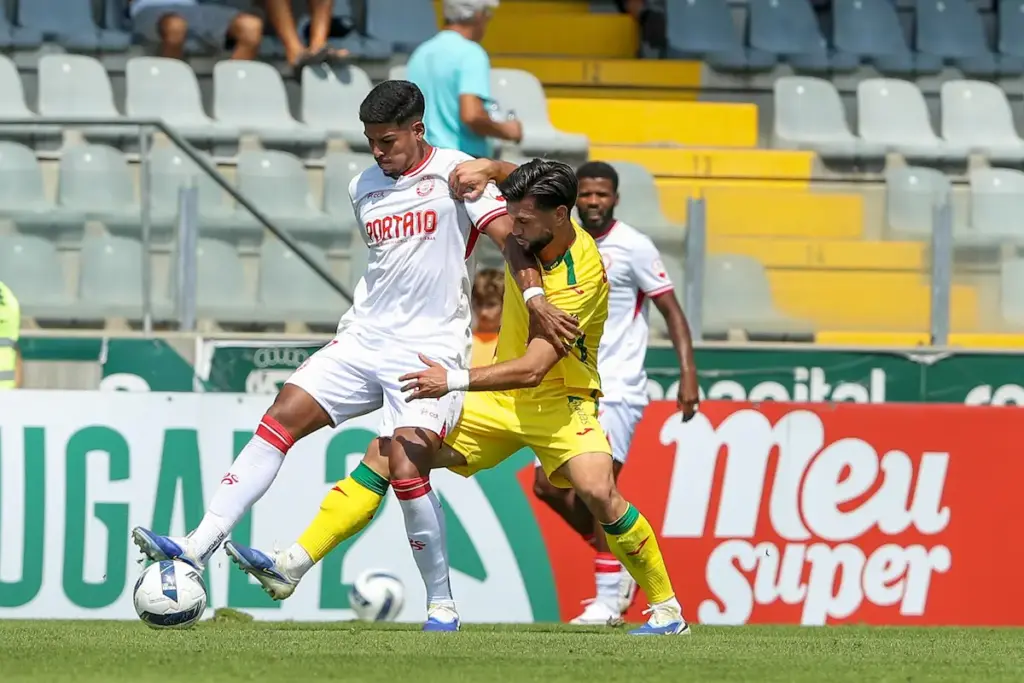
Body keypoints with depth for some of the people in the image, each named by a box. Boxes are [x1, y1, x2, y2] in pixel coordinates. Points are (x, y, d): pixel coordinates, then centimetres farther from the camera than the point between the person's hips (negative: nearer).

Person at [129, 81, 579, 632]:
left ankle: (441, 604, -2)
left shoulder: (454, 173, -5)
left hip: (430, 349, -6)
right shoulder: (364, 188, 14)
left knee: (406, 470, -18)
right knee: (283, 416, -9)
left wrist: (534, 296, -30)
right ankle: (198, 547, -12)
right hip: (363, 340, 6)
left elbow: (507, 235, -15)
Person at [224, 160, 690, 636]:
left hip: (558, 399, -7)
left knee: (598, 491, -31)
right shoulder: (531, 237, -6)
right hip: (499, 398, 7)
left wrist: (455, 380, -40)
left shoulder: (581, 277, -26)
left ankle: (667, 610, -12)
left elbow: (532, 368, -33)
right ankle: (290, 568, -7)